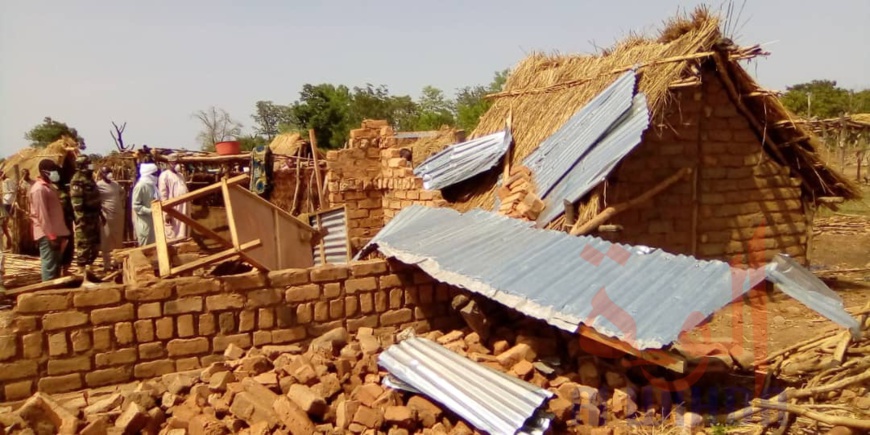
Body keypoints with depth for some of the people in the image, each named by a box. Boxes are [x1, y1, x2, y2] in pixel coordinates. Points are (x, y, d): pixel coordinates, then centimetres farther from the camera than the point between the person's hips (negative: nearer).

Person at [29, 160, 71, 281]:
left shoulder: (47, 187, 17)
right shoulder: (39, 189, -14)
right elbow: (42, 215, -20)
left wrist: (61, 233, 19)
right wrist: (51, 235, -22)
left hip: (54, 232, 10)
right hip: (47, 235, -10)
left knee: (56, 264, 15)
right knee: (50, 265, -7)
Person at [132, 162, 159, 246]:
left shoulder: (152, 185, 12)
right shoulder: (140, 186, -14)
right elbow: (136, 206, -17)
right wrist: (150, 211, -24)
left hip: (154, 220, 9)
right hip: (145, 223, -9)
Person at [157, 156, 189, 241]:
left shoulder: (179, 176, 20)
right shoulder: (165, 175, -5)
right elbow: (163, 195, -12)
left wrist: (188, 211, 15)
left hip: (183, 211, 8)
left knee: (181, 235, 10)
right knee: (172, 236, -6)